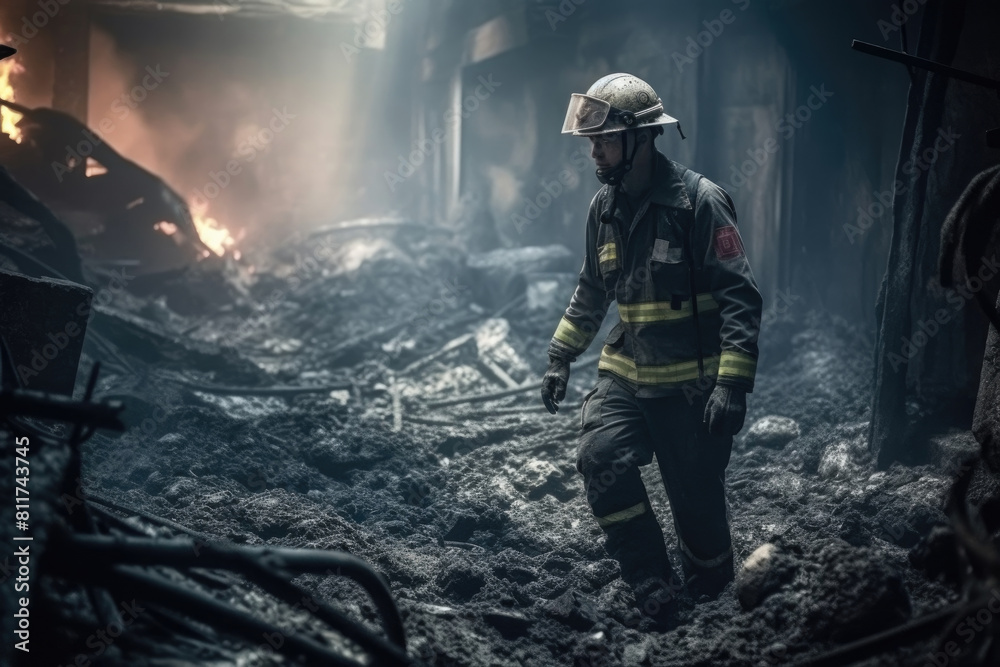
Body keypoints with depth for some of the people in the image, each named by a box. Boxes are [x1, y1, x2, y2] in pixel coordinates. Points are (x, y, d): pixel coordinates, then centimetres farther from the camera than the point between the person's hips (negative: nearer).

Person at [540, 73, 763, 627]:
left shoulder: (699, 202, -16)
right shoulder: (604, 208, 5)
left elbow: (741, 299, -17)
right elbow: (591, 292, 19)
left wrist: (733, 383, -24)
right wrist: (560, 357, 15)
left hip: (691, 384, -5)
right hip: (625, 373, 5)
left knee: (697, 498, 5)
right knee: (601, 458, -18)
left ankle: (710, 598, 33)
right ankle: (653, 593, -6)